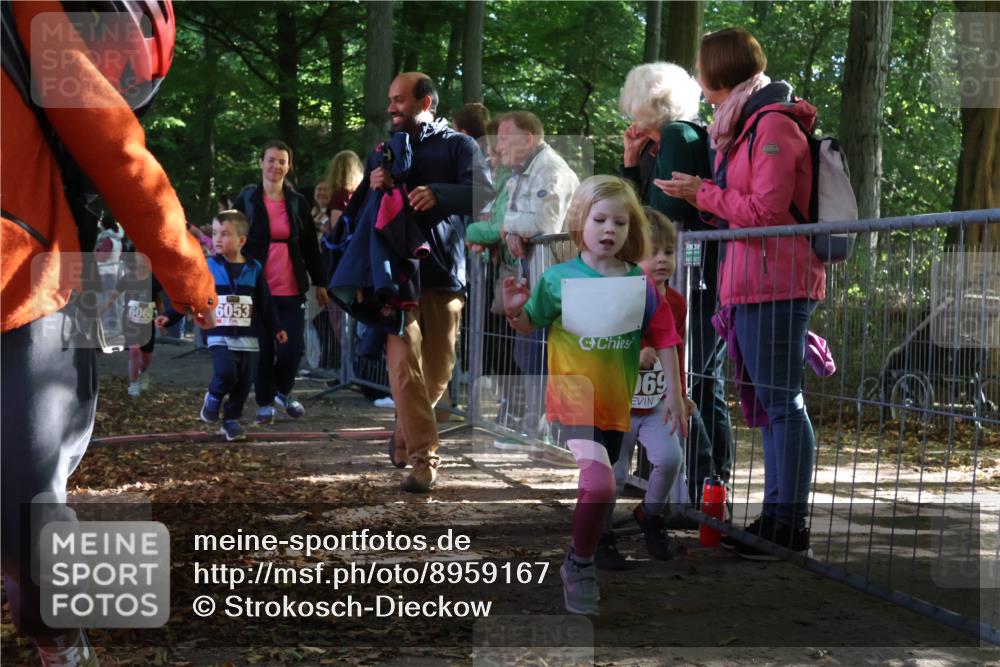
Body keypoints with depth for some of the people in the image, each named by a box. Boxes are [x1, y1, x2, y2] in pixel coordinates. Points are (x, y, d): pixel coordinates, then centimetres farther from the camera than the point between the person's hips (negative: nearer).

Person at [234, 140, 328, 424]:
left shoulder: (298, 202, 10)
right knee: (264, 348, 0)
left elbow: (310, 246, 14)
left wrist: (320, 283, 13)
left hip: (292, 289, 2)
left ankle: (283, 391, 23)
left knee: (293, 348, -5)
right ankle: (265, 402, 17)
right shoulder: (246, 200, 3)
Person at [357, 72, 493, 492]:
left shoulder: (458, 146, 5)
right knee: (405, 365, -13)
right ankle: (422, 457, -13)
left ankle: (406, 436, 29)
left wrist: (438, 194, -31)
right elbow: (354, 216, 19)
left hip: (443, 273, -1)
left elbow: (483, 192, -13)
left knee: (438, 370, 6)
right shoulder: (383, 153, 18)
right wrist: (372, 189, -3)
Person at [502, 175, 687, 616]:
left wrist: (674, 394, 1)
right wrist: (515, 311, -14)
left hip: (615, 405, 4)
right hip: (571, 398, -4)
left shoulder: (640, 284, -2)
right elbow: (529, 327, 7)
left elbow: (664, 339, 3)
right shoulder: (559, 278, -6)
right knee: (598, 483, -23)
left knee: (598, 487, 17)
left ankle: (577, 564, 39)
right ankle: (580, 568, -1)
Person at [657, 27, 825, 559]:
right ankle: (775, 516, 17)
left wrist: (702, 193, -8)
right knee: (769, 402, 11)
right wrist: (700, 195, 11)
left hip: (773, 282, -10)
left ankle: (789, 527, -6)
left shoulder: (773, 124, -11)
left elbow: (765, 210, -17)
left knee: (782, 402, -8)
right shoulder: (746, 123, 20)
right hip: (752, 283, 10)